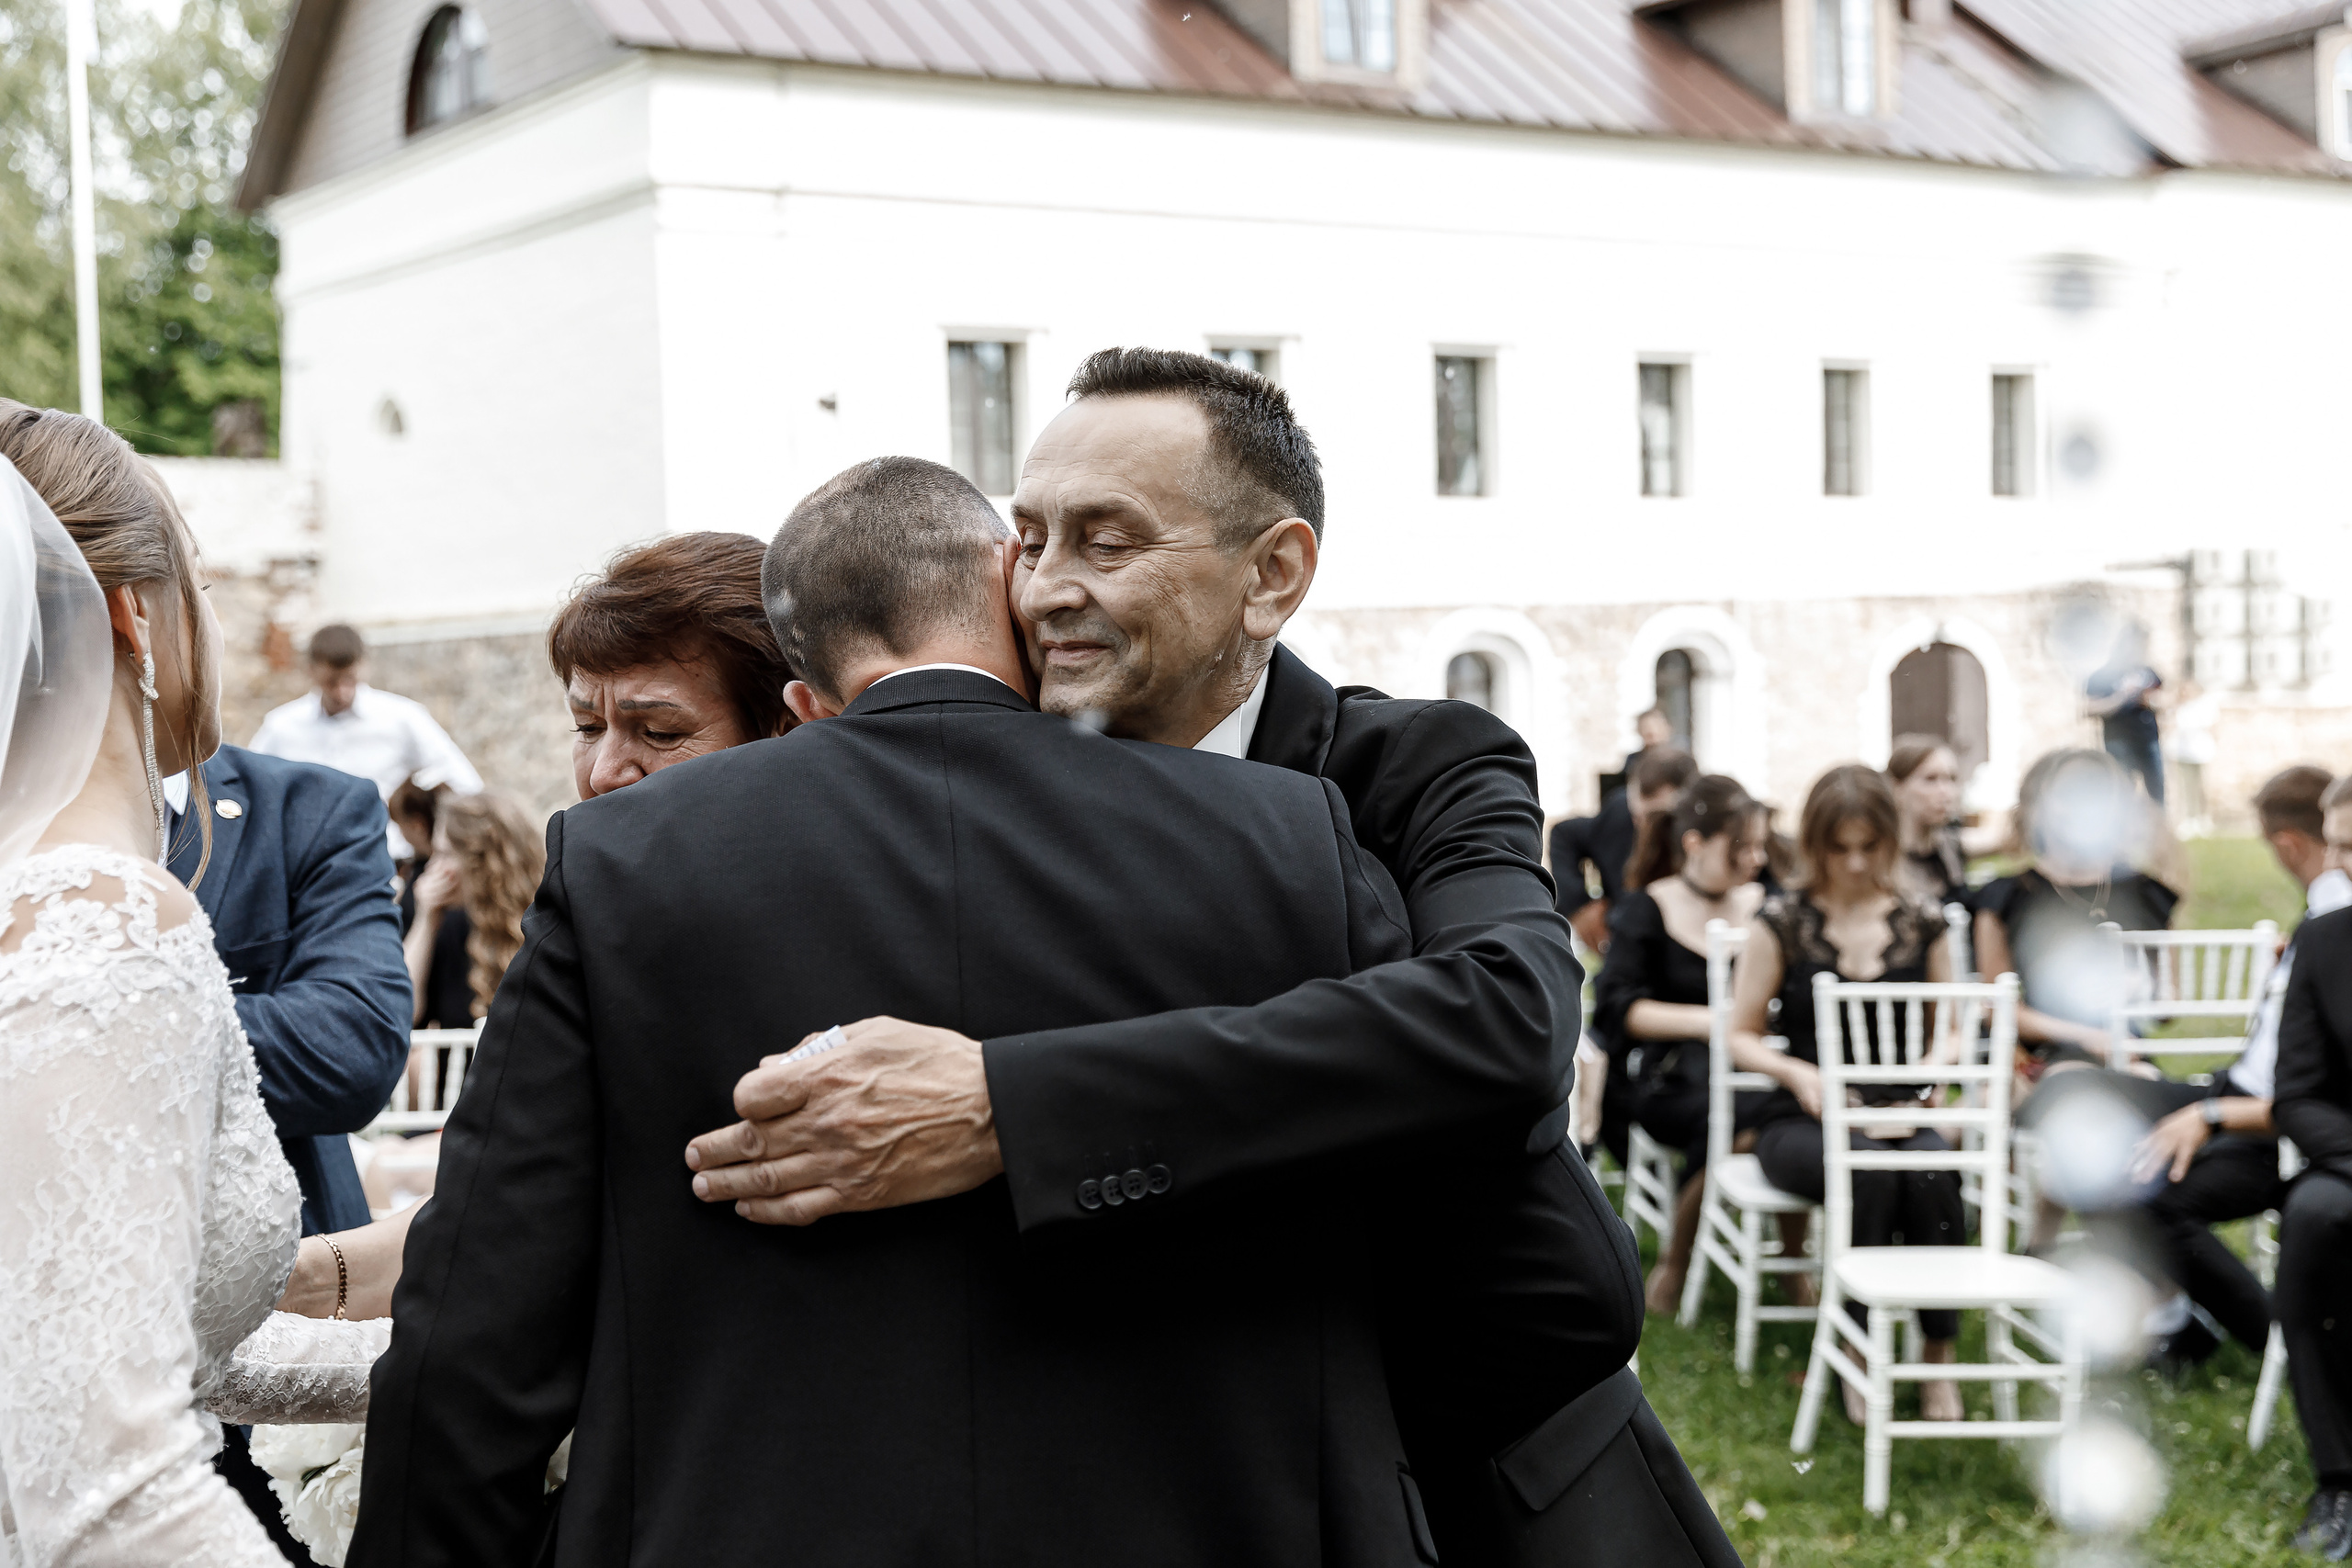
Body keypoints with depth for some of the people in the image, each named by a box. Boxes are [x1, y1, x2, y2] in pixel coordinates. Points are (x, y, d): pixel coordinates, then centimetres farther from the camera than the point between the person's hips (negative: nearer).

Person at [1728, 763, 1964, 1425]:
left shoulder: (1922, 925, 9)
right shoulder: (1782, 921, 2)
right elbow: (1742, 1038, 3)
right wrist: (1797, 1073, -15)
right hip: (1801, 1122, -2)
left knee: (1932, 1169, -34)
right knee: (1869, 1168, -36)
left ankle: (1941, 1357, -24)